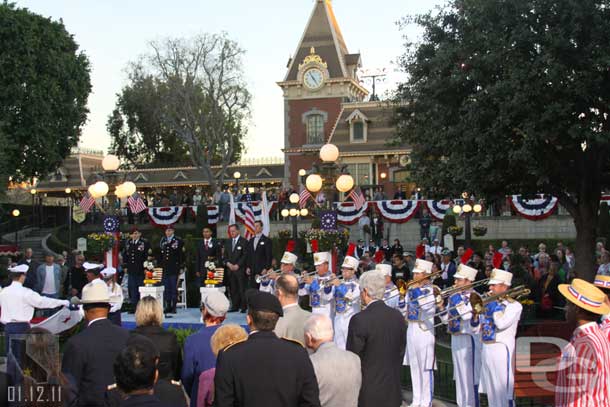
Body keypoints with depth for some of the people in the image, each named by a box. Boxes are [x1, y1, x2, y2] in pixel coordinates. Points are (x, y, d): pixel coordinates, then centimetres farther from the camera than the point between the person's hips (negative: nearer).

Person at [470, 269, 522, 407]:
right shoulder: (488, 304, 13)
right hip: (486, 349, 7)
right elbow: (476, 329, 13)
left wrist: (494, 304, -10)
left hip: (501, 349, -7)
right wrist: (476, 312, -4)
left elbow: (501, 323, -21)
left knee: (503, 390, -6)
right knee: (491, 390, 13)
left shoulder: (514, 305, -4)